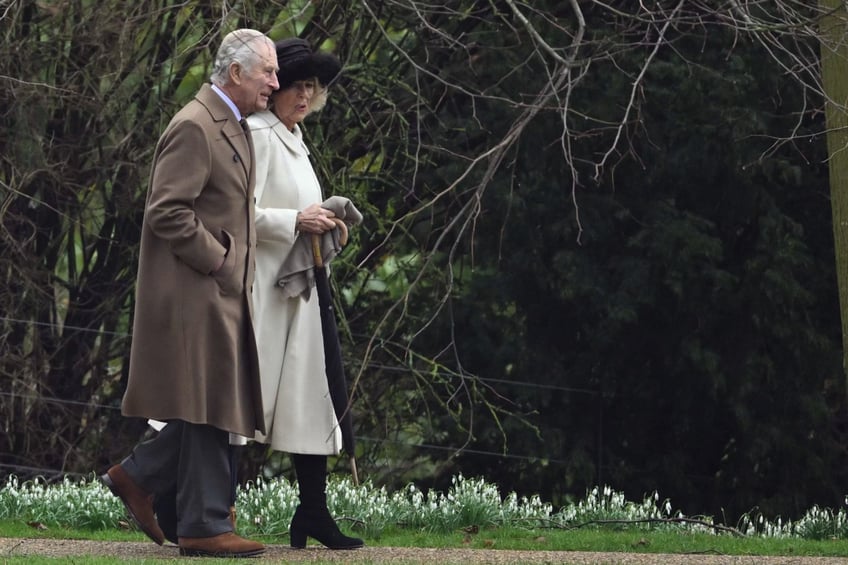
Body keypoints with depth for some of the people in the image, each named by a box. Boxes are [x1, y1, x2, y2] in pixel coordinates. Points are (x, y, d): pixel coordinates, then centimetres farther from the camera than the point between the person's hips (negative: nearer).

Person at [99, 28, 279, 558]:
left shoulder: (234, 128, 18)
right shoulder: (194, 128, -15)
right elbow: (168, 212, -21)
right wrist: (219, 261, -17)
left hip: (225, 294, 10)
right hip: (196, 295, -10)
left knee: (217, 410, 11)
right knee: (208, 410, -6)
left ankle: (138, 476, 21)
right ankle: (206, 526, -1)